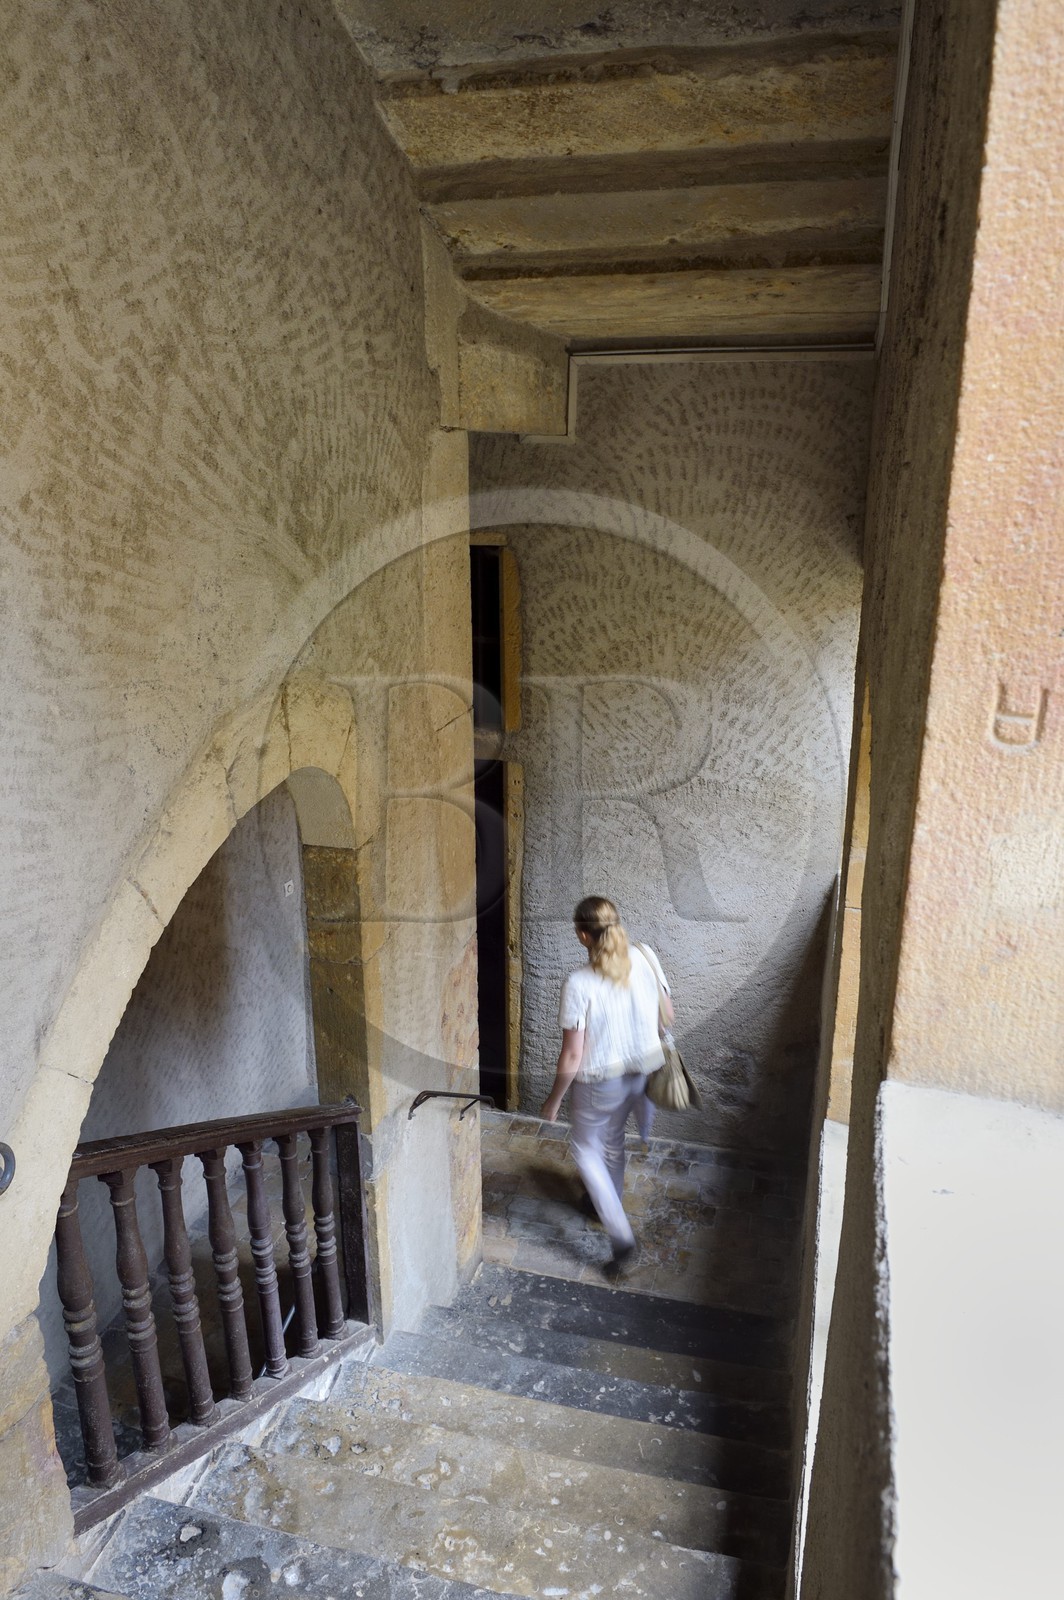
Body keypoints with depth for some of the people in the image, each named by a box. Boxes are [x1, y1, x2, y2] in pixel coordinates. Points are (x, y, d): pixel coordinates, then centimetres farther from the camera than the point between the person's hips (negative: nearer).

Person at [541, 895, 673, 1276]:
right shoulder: (645, 957, -15)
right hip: (641, 1072, 5)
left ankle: (621, 1236, 17)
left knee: (586, 1148, 22)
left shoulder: (579, 984, -29)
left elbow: (573, 1056, -21)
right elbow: (667, 1015, -1)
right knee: (613, 1140, 31)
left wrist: (554, 1099, -5)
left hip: (600, 1083, -5)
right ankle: (610, 1202, 55)